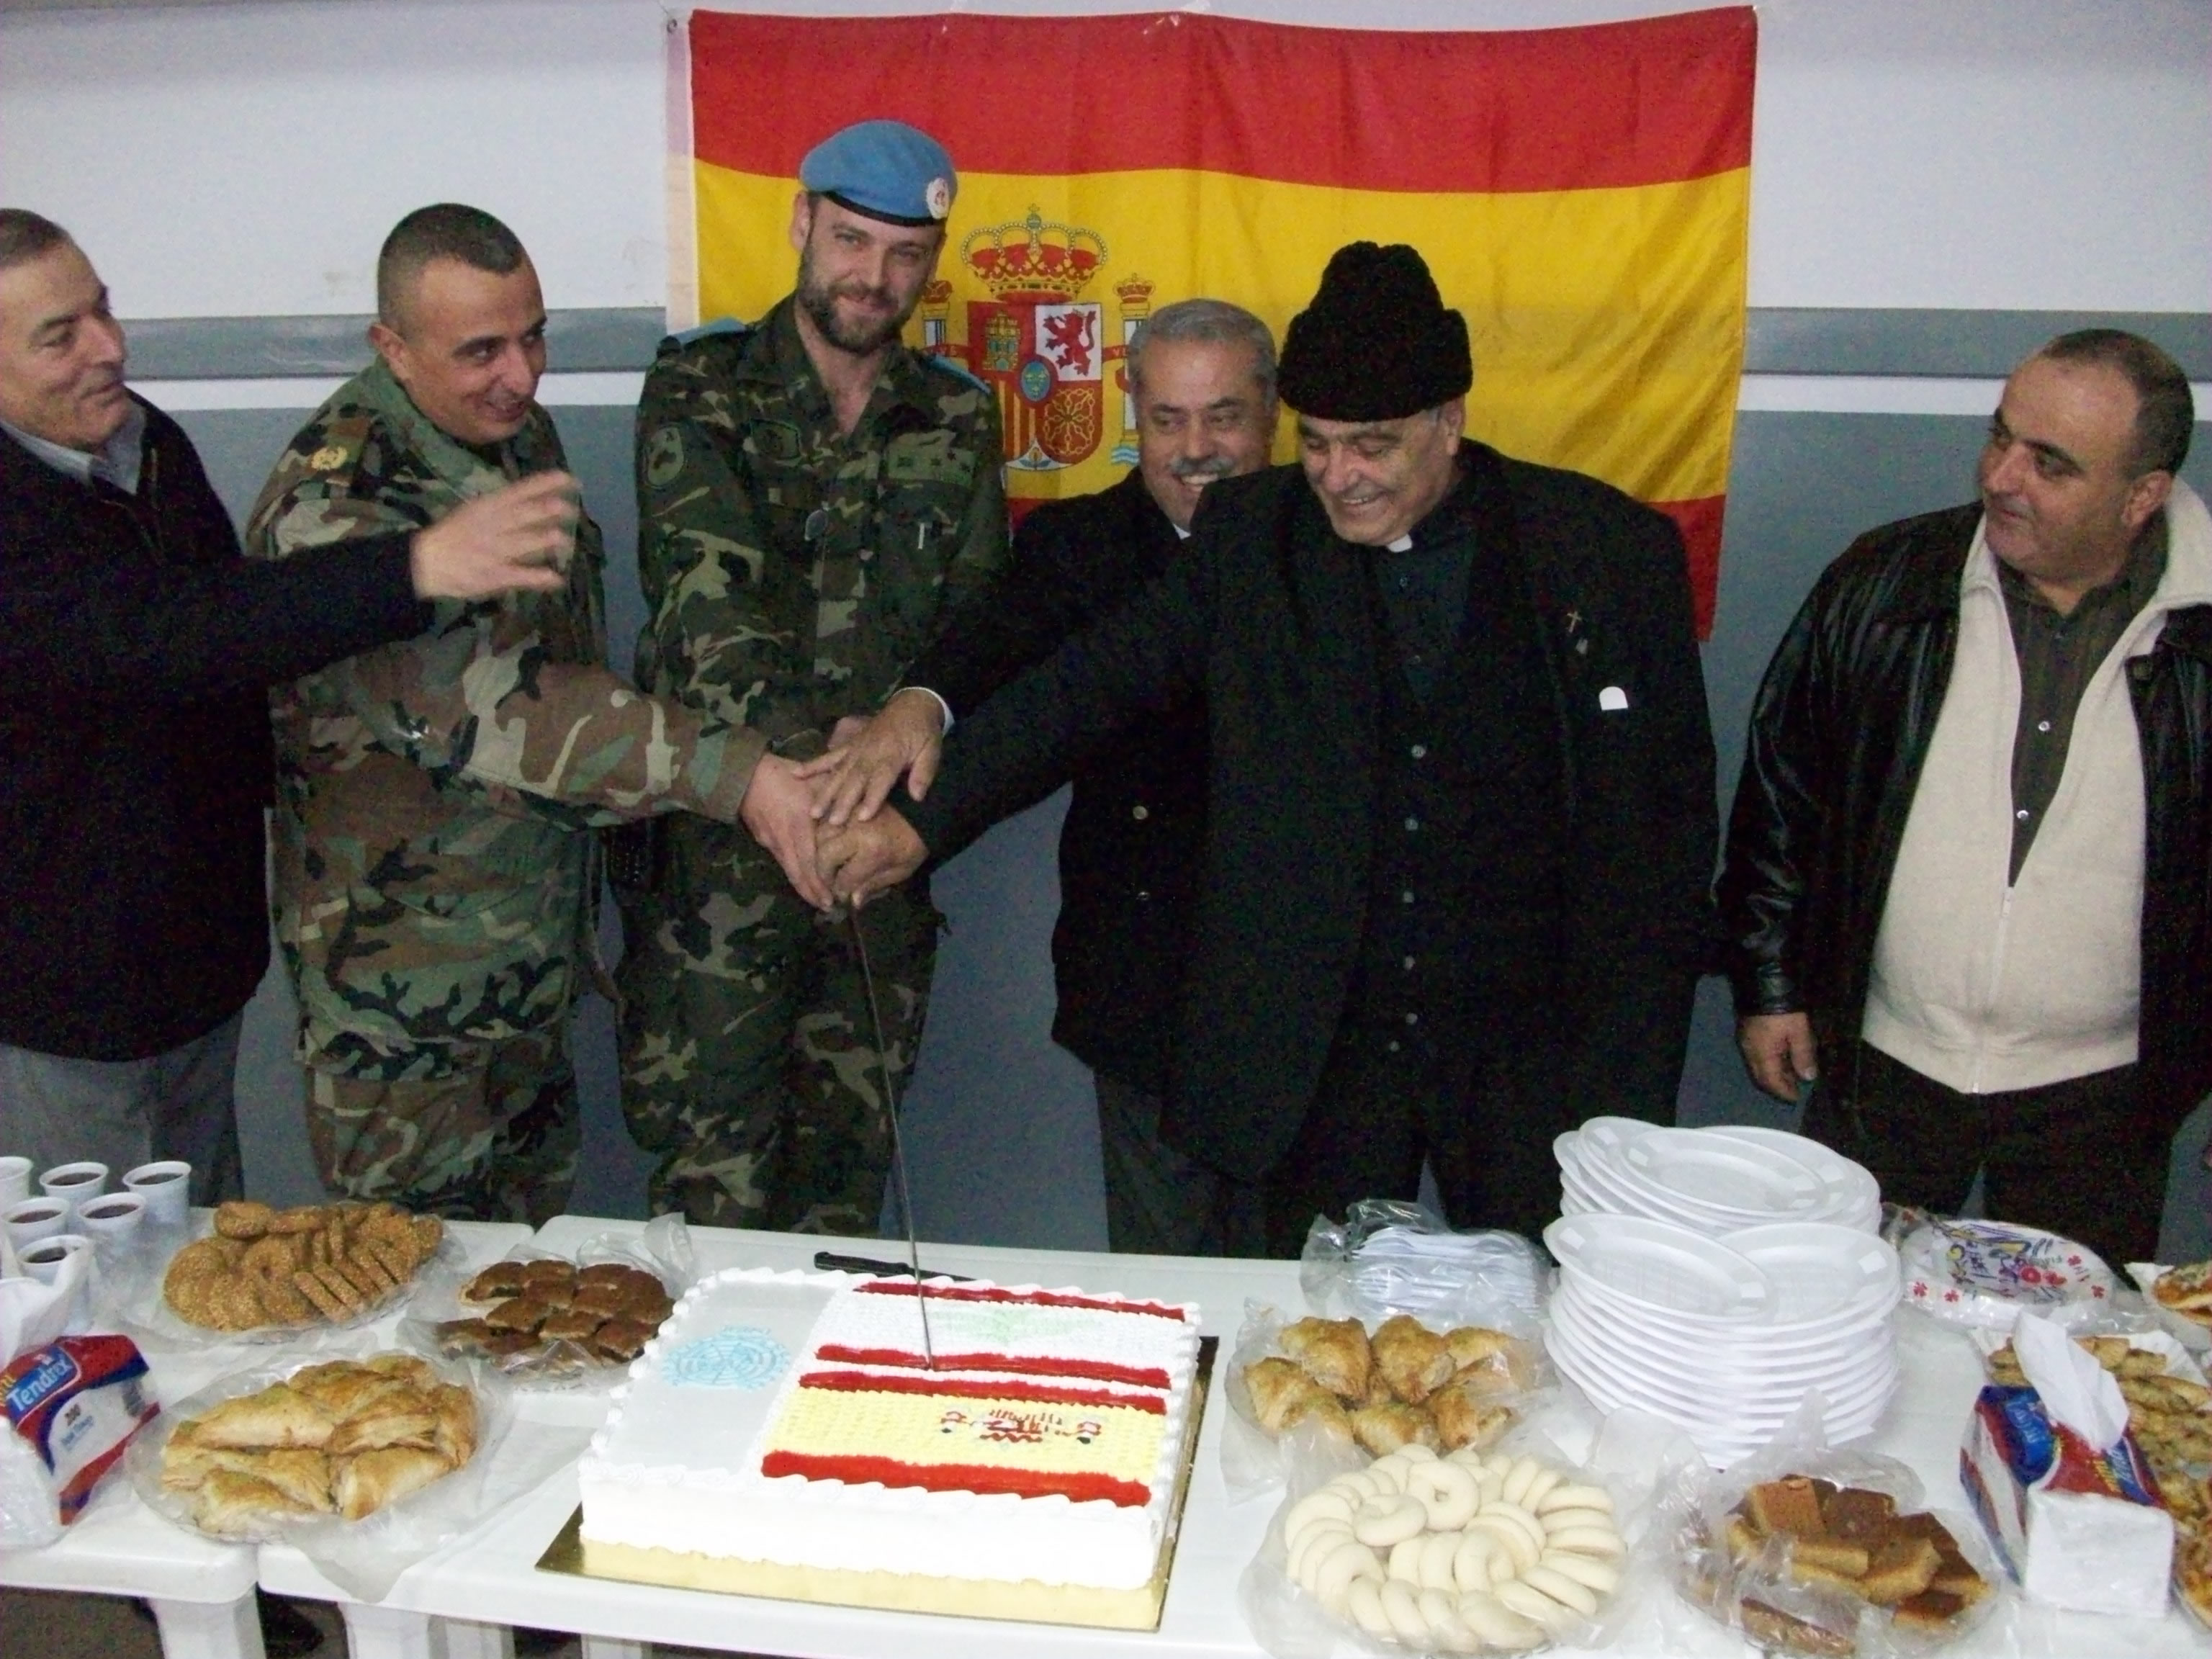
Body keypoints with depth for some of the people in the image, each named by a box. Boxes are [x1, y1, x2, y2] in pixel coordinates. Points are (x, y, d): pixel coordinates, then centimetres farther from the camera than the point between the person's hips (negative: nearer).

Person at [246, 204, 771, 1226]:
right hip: (406, 975, -7)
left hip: (533, 942, 7)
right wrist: (734, 775, -45)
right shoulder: (331, 506, -25)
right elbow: (485, 707, -38)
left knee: (535, 1237, 21)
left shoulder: (518, 430, 1)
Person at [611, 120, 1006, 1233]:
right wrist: (775, 765, -36)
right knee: (711, 1182, 2)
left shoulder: (956, 421, 9)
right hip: (716, 836, -3)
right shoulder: (699, 390, -3)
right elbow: (702, 583, -19)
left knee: (848, 1160, 13)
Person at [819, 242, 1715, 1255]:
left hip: (1536, 1053, 0)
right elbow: (1087, 684, -1)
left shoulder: (1612, 551, -3)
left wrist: (1631, 1081, -3)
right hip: (1319, 1052, 1)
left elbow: (1668, 820, 0)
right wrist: (922, 819, -13)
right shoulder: (1249, 535, 1)